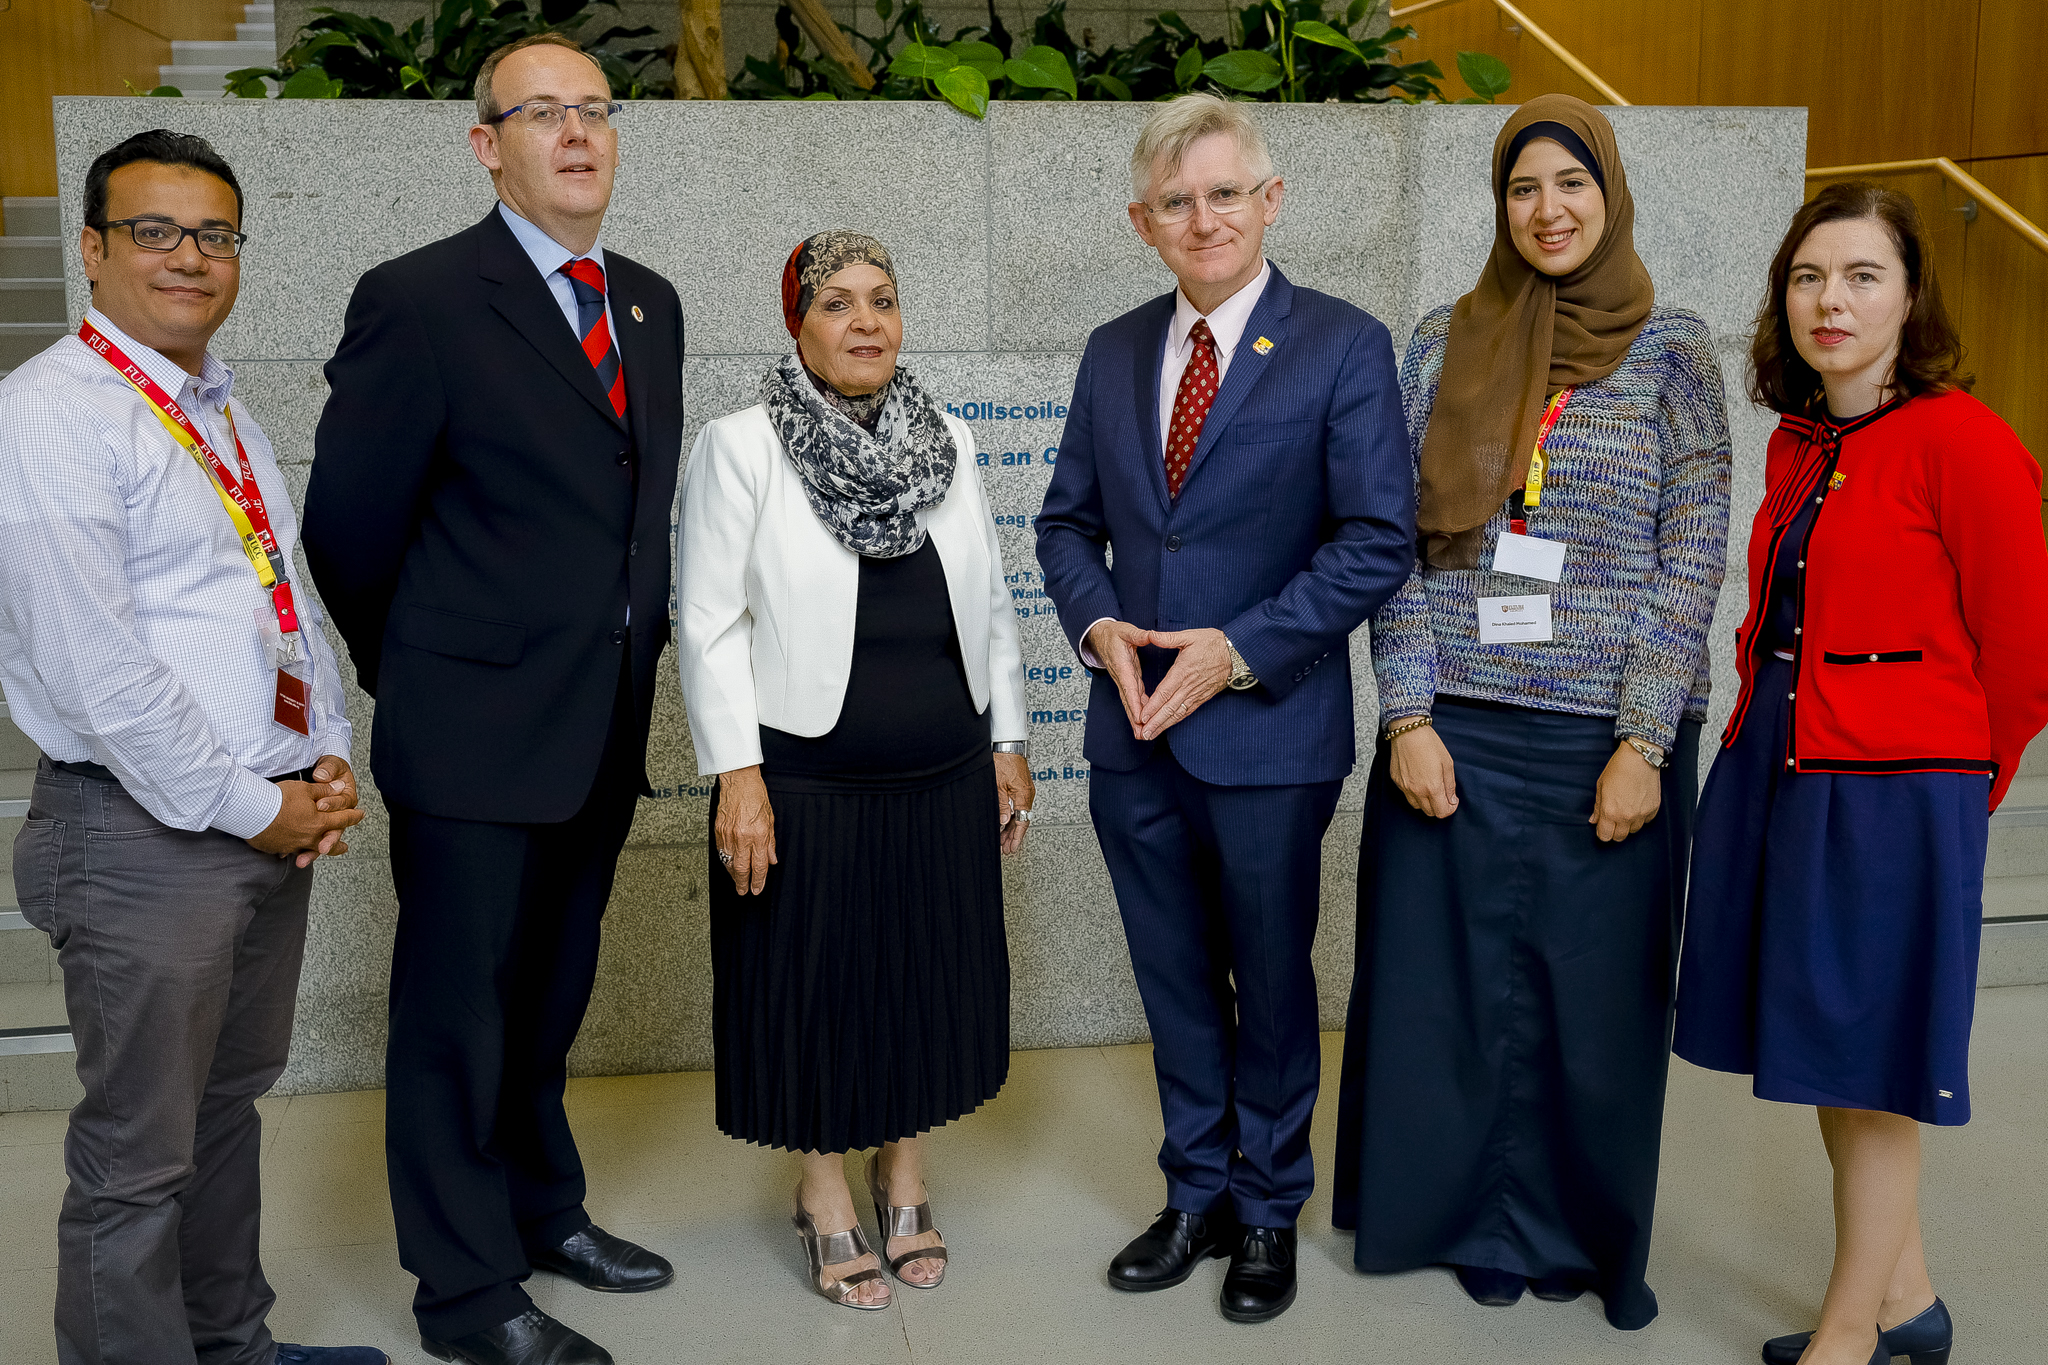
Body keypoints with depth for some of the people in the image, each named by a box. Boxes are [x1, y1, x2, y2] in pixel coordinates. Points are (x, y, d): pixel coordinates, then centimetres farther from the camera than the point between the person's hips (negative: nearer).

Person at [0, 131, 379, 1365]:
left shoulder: (223, 412, 13)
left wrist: (328, 764, 4)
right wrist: (247, 808, -14)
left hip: (273, 819, 8)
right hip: (147, 834, -8)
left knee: (232, 1104, 21)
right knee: (139, 1158, 4)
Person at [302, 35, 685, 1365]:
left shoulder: (650, 303, 10)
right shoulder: (420, 301, -11)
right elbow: (349, 523, -8)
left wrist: (635, 650, 8)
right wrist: (416, 676, 3)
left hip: (603, 731, 6)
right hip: (475, 733, -6)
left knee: (549, 999, 21)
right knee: (459, 1012, 7)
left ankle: (543, 1208, 38)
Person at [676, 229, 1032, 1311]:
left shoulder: (945, 444, 7)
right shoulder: (739, 449, -6)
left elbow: (989, 607, 11)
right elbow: (710, 623, -8)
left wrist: (1009, 744, 9)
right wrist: (738, 773, -14)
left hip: (944, 783, 4)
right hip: (807, 784, -4)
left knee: (929, 975, 14)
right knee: (816, 982, 8)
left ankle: (904, 1178, 36)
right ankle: (825, 1197, 29)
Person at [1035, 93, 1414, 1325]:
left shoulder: (1343, 346, -6)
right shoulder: (1114, 352, 9)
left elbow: (1378, 540, -11)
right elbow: (1069, 520, 12)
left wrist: (1241, 650, -17)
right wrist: (1099, 624, -8)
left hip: (1268, 730, -4)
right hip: (1136, 730, 4)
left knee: (1273, 984, 11)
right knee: (1177, 983, 16)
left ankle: (1270, 1211, 30)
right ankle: (1198, 1195, 34)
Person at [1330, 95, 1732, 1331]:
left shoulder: (1674, 353, 1)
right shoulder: (1442, 345, 5)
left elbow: (1692, 560, -3)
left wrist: (1642, 745, -10)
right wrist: (1409, 716, -6)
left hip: (1607, 737, -1)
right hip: (1455, 730, 2)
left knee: (1595, 993, 8)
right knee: (1451, 984, 8)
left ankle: (1585, 1229, 30)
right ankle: (1478, 1217, 29)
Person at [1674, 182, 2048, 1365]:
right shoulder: (1798, 444, 9)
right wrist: (1765, 736, 12)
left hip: (1891, 798, -7)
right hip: (1774, 772, 7)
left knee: (1867, 1067, 4)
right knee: (1828, 1054, 15)